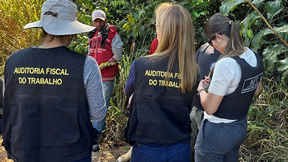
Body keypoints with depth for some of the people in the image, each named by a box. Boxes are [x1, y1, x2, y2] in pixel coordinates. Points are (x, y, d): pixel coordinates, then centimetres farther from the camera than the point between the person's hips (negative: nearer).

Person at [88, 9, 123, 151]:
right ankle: (101, 123, 42)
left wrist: (103, 65, -15)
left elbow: (117, 56, -9)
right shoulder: (92, 36, 12)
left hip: (106, 77, -6)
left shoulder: (113, 35, -6)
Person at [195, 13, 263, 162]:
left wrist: (201, 90, -5)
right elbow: (255, 92, 13)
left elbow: (210, 108, -23)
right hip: (240, 128, 8)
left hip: (217, 132, -8)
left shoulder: (226, 64, -28)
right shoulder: (255, 58, -3)